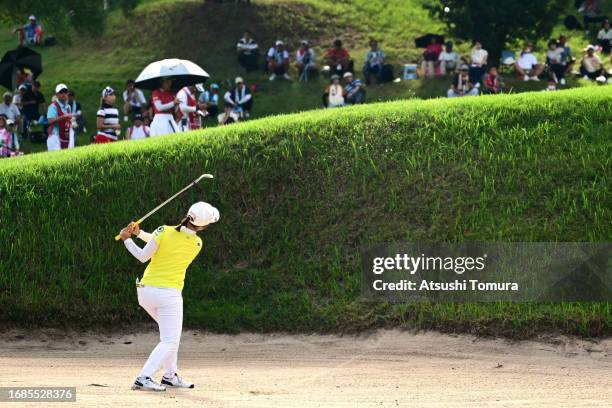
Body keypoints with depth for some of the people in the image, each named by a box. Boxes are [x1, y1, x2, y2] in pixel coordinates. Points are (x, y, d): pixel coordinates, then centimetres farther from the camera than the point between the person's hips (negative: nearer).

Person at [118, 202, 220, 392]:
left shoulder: (164, 231, -8)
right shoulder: (197, 244, -3)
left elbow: (143, 256, -4)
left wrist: (127, 239, 8)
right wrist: (140, 233, 9)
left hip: (145, 290, 4)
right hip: (169, 294, -4)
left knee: (171, 333, 24)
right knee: (170, 341, 0)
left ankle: (169, 376, 25)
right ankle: (143, 378, -18)